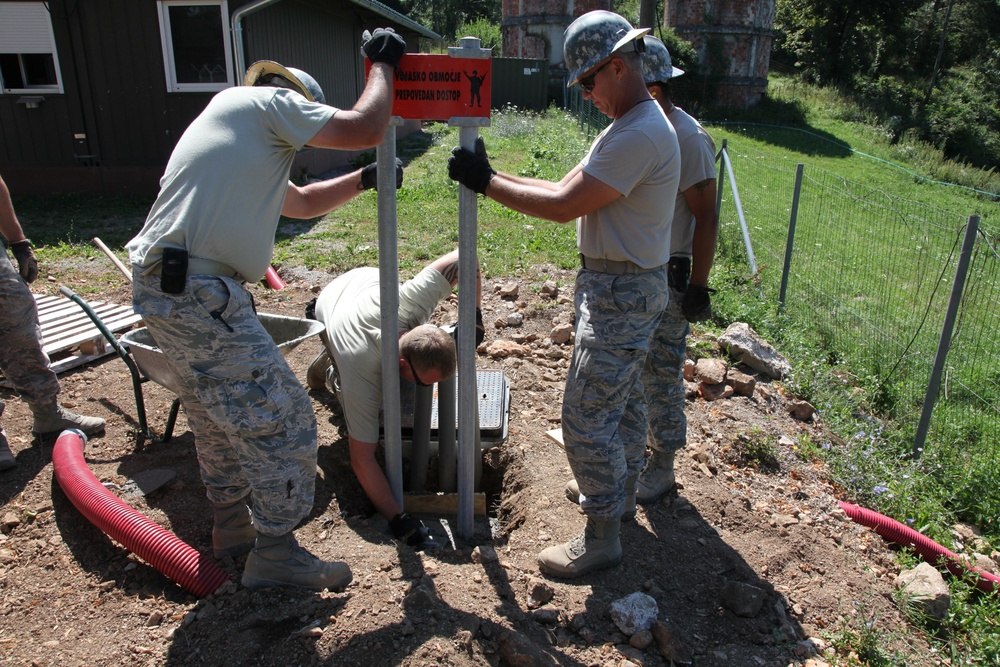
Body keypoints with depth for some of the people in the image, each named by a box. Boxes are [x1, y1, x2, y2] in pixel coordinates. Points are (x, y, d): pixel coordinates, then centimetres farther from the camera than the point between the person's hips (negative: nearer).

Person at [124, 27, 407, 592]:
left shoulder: (242, 134, 28)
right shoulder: (264, 101, -1)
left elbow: (299, 202, 35)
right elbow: (365, 128, -9)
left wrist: (363, 180, 27)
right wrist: (383, 64, 7)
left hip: (169, 288, 11)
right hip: (197, 291, -11)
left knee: (221, 418, 23)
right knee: (281, 419, -4)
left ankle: (234, 525, 39)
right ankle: (274, 555, 9)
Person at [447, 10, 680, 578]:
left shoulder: (638, 135, -23)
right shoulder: (631, 126, 12)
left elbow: (564, 206, -24)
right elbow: (566, 188, 9)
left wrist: (486, 183, -15)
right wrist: (491, 174, 0)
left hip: (622, 295, -11)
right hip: (626, 288, 11)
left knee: (586, 419, -4)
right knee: (624, 402, 24)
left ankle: (602, 539, 11)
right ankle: (619, 497, 43)